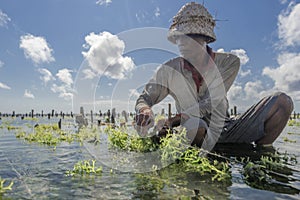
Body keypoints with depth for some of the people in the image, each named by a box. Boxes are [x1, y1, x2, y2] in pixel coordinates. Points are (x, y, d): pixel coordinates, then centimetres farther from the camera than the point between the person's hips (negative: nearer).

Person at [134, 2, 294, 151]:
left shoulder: (229, 62, -5)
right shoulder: (169, 70, -5)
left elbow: (209, 103, -18)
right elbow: (143, 99, -3)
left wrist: (173, 120, -32)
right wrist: (145, 110, -30)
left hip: (226, 130, 2)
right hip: (198, 134, -1)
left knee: (282, 101, -13)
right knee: (193, 125, -41)